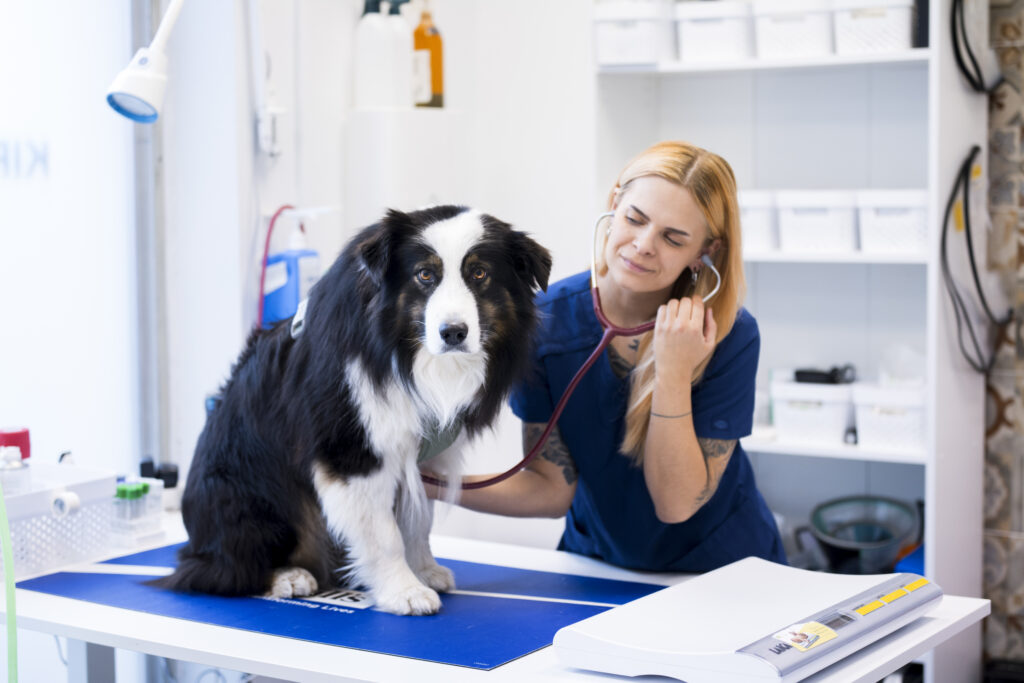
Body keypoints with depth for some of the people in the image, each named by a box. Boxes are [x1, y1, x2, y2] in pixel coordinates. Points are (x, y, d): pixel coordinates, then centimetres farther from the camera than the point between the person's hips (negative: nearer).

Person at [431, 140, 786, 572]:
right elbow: (553, 488, -6)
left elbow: (676, 504, -17)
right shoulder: (547, 320, -10)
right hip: (597, 562, 2)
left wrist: (673, 374, -26)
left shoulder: (730, 336, -16)